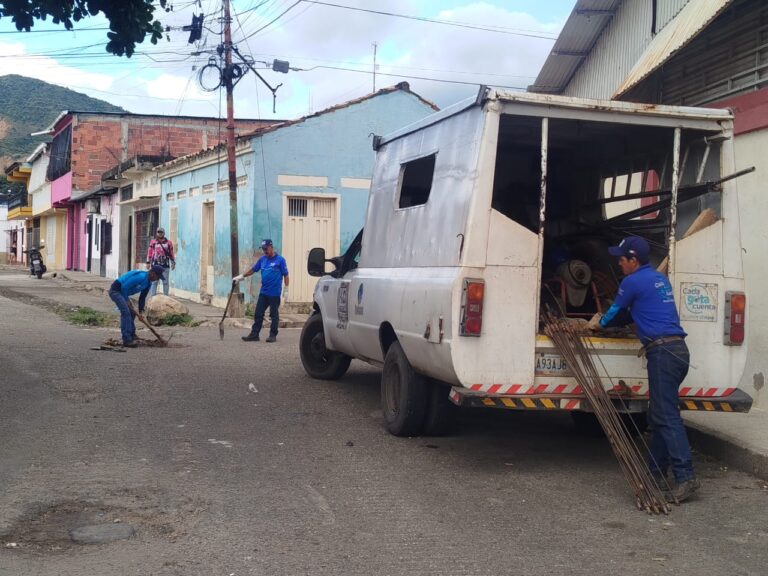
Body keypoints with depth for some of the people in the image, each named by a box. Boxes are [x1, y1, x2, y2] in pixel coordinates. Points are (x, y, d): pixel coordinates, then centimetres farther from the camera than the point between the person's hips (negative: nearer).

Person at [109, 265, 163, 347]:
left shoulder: (148, 282, 6)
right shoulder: (141, 277, -27)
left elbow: (142, 297, 14)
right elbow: (124, 287, -27)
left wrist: (141, 311, 8)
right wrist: (126, 300, -13)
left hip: (122, 292, 11)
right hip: (116, 290, -11)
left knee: (130, 313, 17)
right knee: (126, 312, -17)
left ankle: (132, 336, 29)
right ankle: (127, 340, -18)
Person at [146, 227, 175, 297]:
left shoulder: (168, 243, 6)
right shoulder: (153, 242, 6)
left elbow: (171, 253, 9)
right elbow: (149, 252, 6)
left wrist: (173, 263, 5)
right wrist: (148, 262, 3)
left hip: (165, 266, 0)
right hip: (155, 265, 0)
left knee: (165, 282, 3)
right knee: (154, 282, 1)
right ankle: (152, 297, 4)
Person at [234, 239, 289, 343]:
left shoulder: (280, 260, -7)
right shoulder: (262, 259, 9)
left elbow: (286, 275, -6)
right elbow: (253, 269, 19)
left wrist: (286, 290, -9)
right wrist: (242, 276, 15)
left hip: (274, 293, -5)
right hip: (263, 292, 5)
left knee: (274, 315, 4)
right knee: (258, 314, 5)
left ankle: (273, 335, 12)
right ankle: (254, 334, 9)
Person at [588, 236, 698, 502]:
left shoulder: (633, 281, -5)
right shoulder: (659, 278, 22)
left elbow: (617, 311, 12)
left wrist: (599, 324, 31)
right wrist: (605, 320, 41)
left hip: (662, 351, -9)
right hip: (677, 350, 9)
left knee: (666, 417, -13)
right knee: (659, 416, 14)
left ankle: (685, 476, -19)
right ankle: (657, 472, 17)